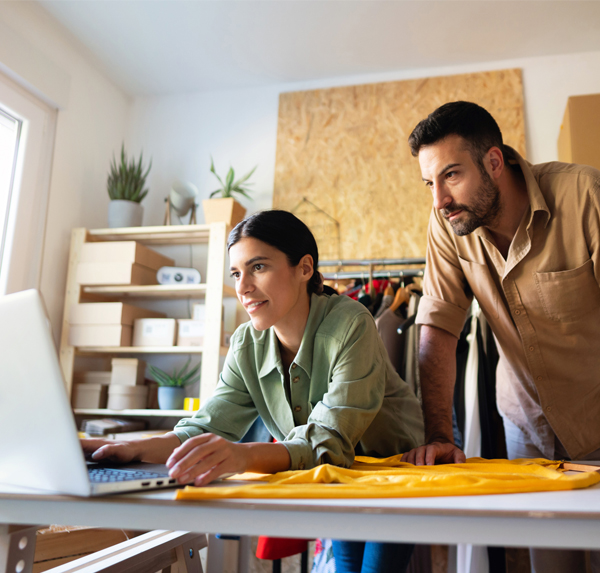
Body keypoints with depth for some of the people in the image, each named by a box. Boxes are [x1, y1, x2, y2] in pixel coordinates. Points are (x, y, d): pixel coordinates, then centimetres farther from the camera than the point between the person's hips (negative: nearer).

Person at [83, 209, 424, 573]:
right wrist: (138, 449, -34)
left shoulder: (350, 325, -30)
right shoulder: (247, 345, -10)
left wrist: (245, 456, -56)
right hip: (334, 478, 4)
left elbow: (330, 441, -38)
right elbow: (209, 427, -15)